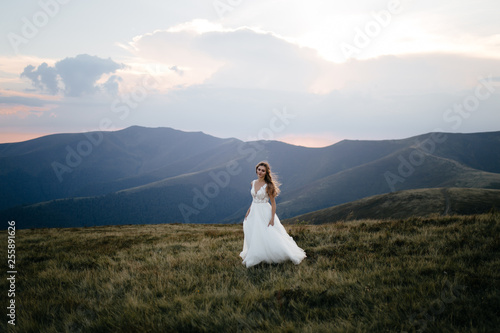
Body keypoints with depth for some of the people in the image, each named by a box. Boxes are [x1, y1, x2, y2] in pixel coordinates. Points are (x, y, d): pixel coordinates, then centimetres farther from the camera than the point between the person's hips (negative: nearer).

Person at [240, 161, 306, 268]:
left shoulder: (267, 186, -14)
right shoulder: (253, 183, 5)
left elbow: (273, 203, -11)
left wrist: (272, 218, -16)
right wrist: (249, 211, 15)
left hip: (265, 212, -6)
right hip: (254, 212, 6)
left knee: (270, 237, -7)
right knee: (253, 237, 12)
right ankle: (254, 257, 29)